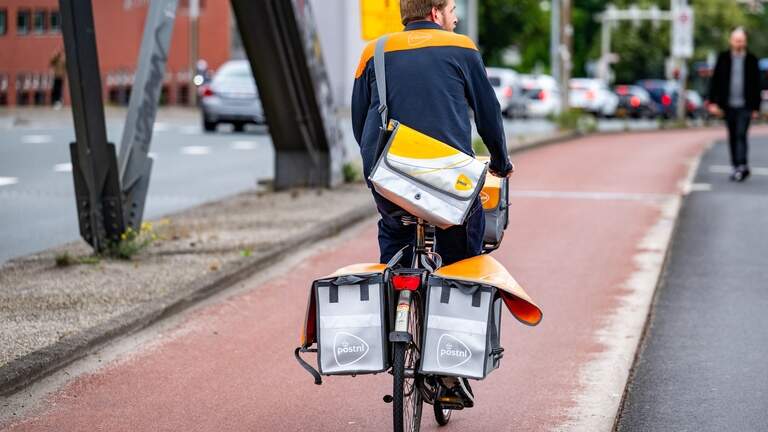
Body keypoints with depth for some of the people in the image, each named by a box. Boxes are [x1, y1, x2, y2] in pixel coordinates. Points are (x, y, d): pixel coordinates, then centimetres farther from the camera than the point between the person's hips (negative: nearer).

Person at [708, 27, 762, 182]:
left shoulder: (751, 59, 2)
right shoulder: (723, 58, 5)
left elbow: (756, 85, 4)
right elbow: (715, 81, 5)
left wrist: (756, 107, 2)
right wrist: (713, 102, -2)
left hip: (744, 106, -3)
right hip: (728, 105, 3)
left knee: (741, 135, -13)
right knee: (732, 137, 8)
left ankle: (742, 166, -16)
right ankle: (737, 166, 16)